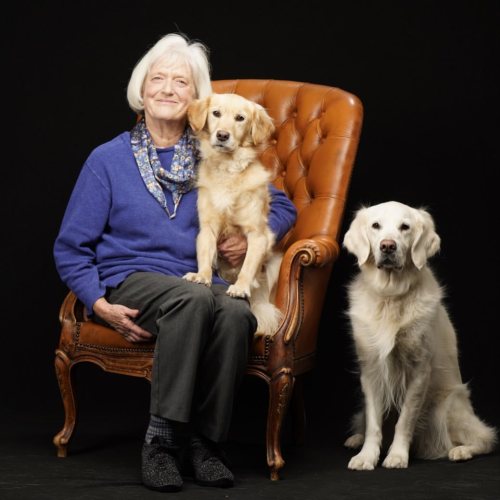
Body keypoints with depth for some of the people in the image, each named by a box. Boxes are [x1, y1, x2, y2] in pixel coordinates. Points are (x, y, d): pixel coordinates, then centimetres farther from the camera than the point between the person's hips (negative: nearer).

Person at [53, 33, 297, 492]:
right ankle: (161, 438, -30)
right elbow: (71, 247, 6)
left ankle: (206, 441, -21)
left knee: (237, 313, -34)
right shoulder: (109, 159, 6)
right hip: (132, 281, -2)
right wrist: (101, 304, -10)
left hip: (202, 279, 2)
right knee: (194, 298, -37)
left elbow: (283, 206, 21)